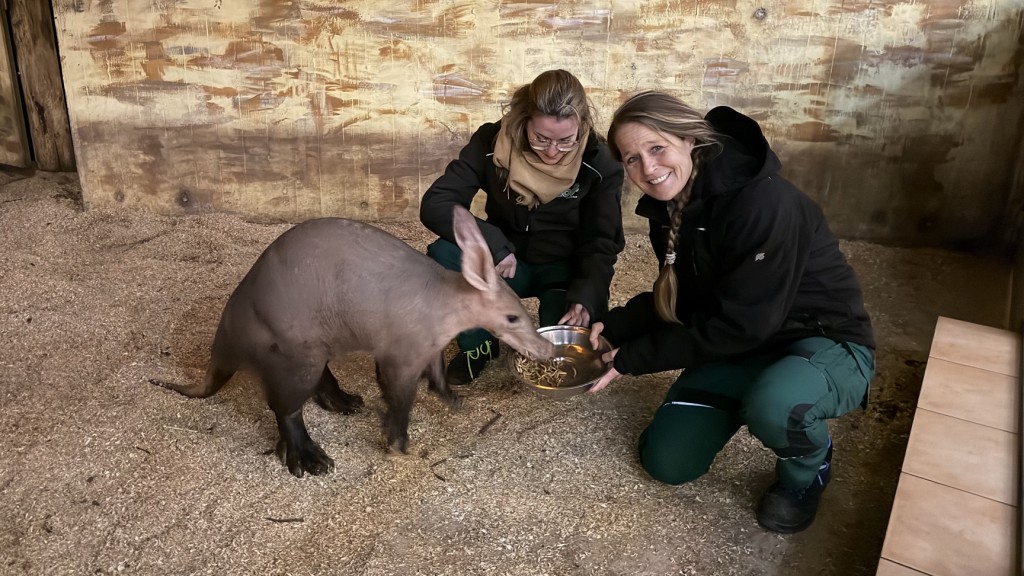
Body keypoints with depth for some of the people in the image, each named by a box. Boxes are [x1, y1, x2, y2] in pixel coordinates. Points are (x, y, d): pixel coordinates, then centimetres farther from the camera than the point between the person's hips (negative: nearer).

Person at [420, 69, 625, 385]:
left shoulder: (600, 163, -16)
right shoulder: (491, 142, -16)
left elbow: (601, 245, -12)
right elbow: (435, 203, -19)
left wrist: (585, 296, -32)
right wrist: (493, 245, -33)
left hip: (565, 270, -1)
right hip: (505, 263, 1)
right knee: (443, 255, -28)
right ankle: (478, 343, -2)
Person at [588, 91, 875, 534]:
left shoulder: (763, 202, -31)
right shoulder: (670, 208, -5)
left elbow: (740, 324, -29)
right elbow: (679, 300, 5)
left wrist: (631, 358, -22)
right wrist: (611, 328, -13)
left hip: (827, 343, -6)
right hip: (739, 348, 7)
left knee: (773, 406, -40)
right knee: (666, 462, 1)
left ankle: (809, 465, -3)